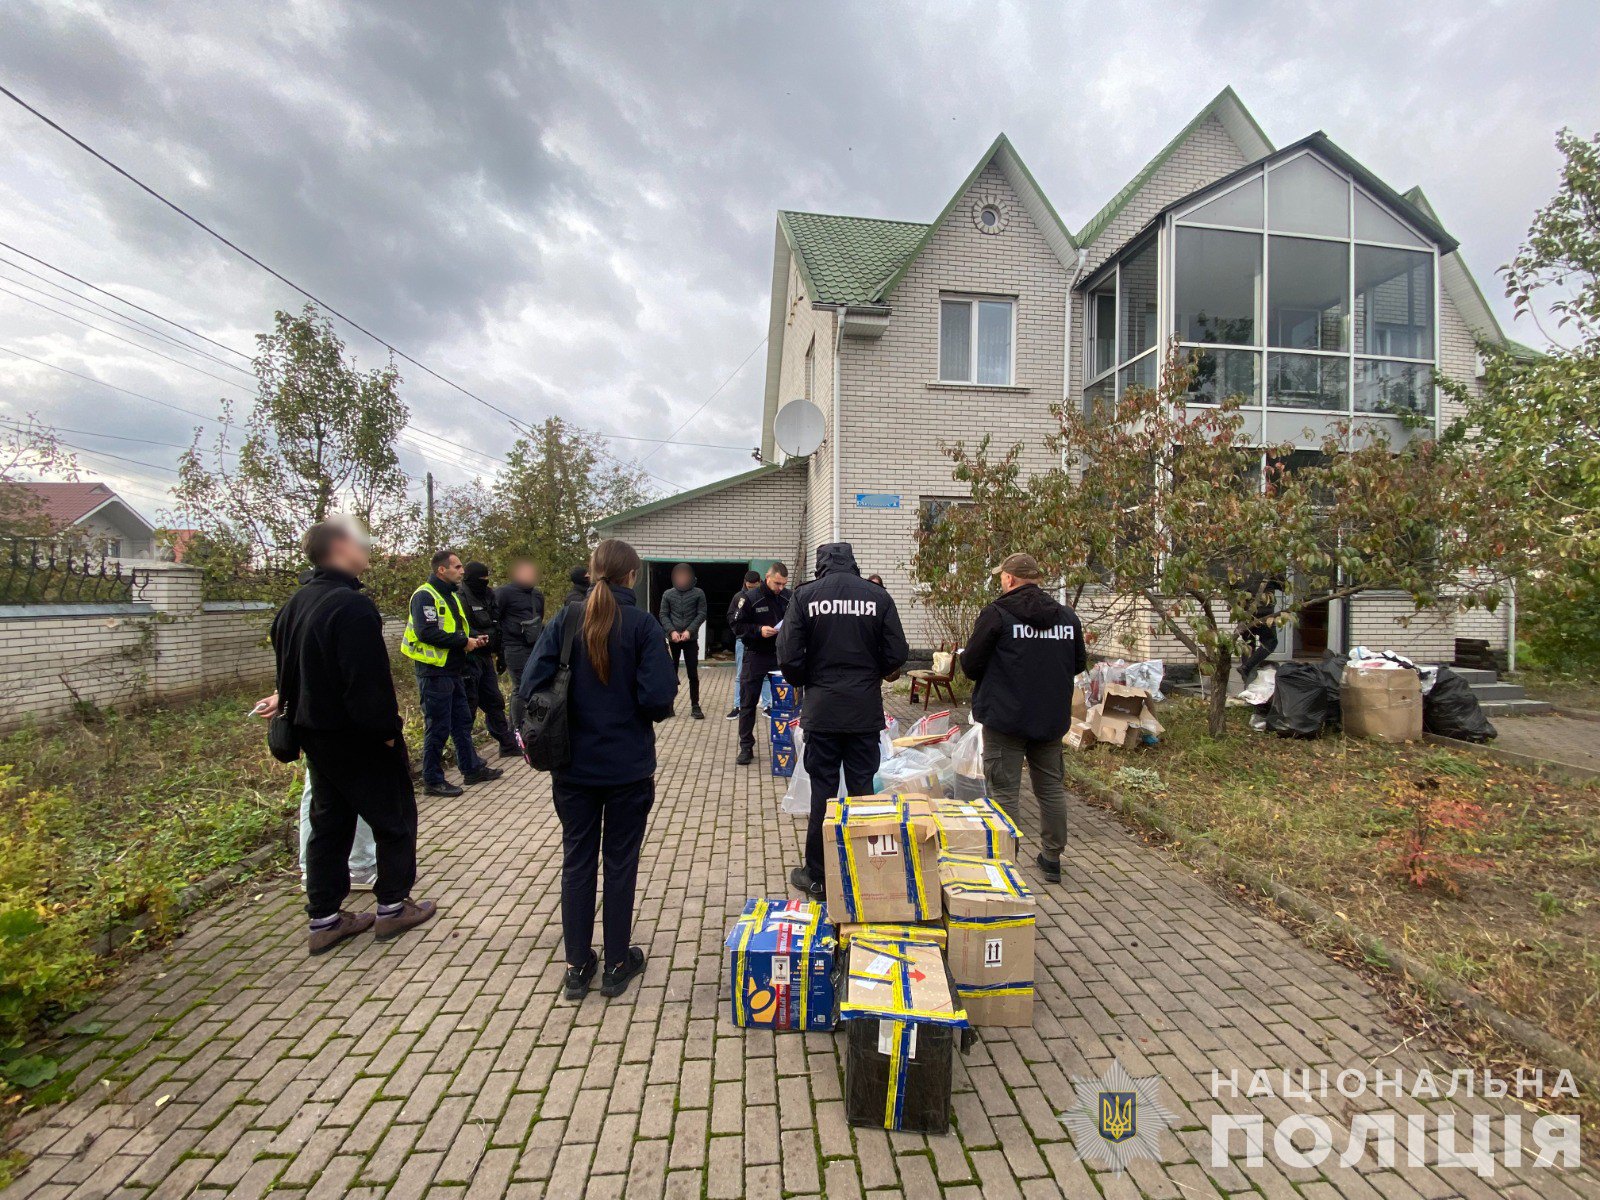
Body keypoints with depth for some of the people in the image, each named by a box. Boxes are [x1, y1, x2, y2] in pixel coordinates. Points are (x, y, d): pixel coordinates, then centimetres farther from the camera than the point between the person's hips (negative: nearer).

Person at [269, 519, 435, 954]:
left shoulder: (293, 605, 9)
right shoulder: (352, 606, -23)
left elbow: (286, 668, 17)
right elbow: (368, 678, -26)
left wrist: (300, 715, 22)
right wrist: (387, 728, -18)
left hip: (314, 733, 9)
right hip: (357, 735, -9)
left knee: (329, 822, 17)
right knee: (394, 816, 7)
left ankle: (324, 919, 24)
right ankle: (393, 906, 17)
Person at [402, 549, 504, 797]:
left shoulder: (451, 595, 15)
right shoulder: (425, 596, -15)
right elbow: (427, 633, -27)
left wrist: (474, 637, 4)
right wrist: (464, 641, -20)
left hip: (454, 672, 9)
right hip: (434, 672, -9)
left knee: (463, 722, 16)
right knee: (438, 728, -1)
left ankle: (472, 769, 27)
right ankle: (433, 780, 12)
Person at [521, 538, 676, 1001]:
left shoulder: (565, 620, -5)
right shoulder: (643, 624, -13)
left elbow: (531, 686, -8)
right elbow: (658, 698, -19)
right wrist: (656, 710, 5)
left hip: (573, 766, 3)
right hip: (629, 767, -2)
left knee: (577, 860, 17)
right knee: (620, 861, 14)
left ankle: (577, 966, 29)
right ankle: (617, 964, 28)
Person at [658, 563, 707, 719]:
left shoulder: (698, 593, 1)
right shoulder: (667, 594, 6)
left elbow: (701, 614, -3)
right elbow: (663, 615, 3)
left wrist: (689, 631, -14)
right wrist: (672, 631, -12)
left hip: (691, 640, -1)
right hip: (672, 639, 1)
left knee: (693, 674, 2)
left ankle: (695, 706, 9)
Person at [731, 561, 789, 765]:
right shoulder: (751, 598, -8)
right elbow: (737, 626, -5)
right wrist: (759, 630, -20)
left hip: (782, 656, 2)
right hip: (756, 656, -2)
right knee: (748, 703, 4)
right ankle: (746, 747, 15)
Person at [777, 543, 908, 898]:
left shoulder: (804, 595, -4)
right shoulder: (878, 596, -2)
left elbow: (789, 656, -8)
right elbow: (897, 655, -3)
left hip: (821, 709, -1)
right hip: (865, 710, 1)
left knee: (822, 790, 7)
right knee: (862, 789, 11)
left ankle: (817, 875, 18)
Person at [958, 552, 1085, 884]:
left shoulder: (996, 613, -12)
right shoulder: (1067, 616, 4)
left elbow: (970, 665, -10)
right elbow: (1079, 664, 14)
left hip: (1005, 717, -5)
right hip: (1052, 719, 6)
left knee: (1004, 792, 3)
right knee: (1051, 788, 18)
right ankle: (1052, 858, 30)